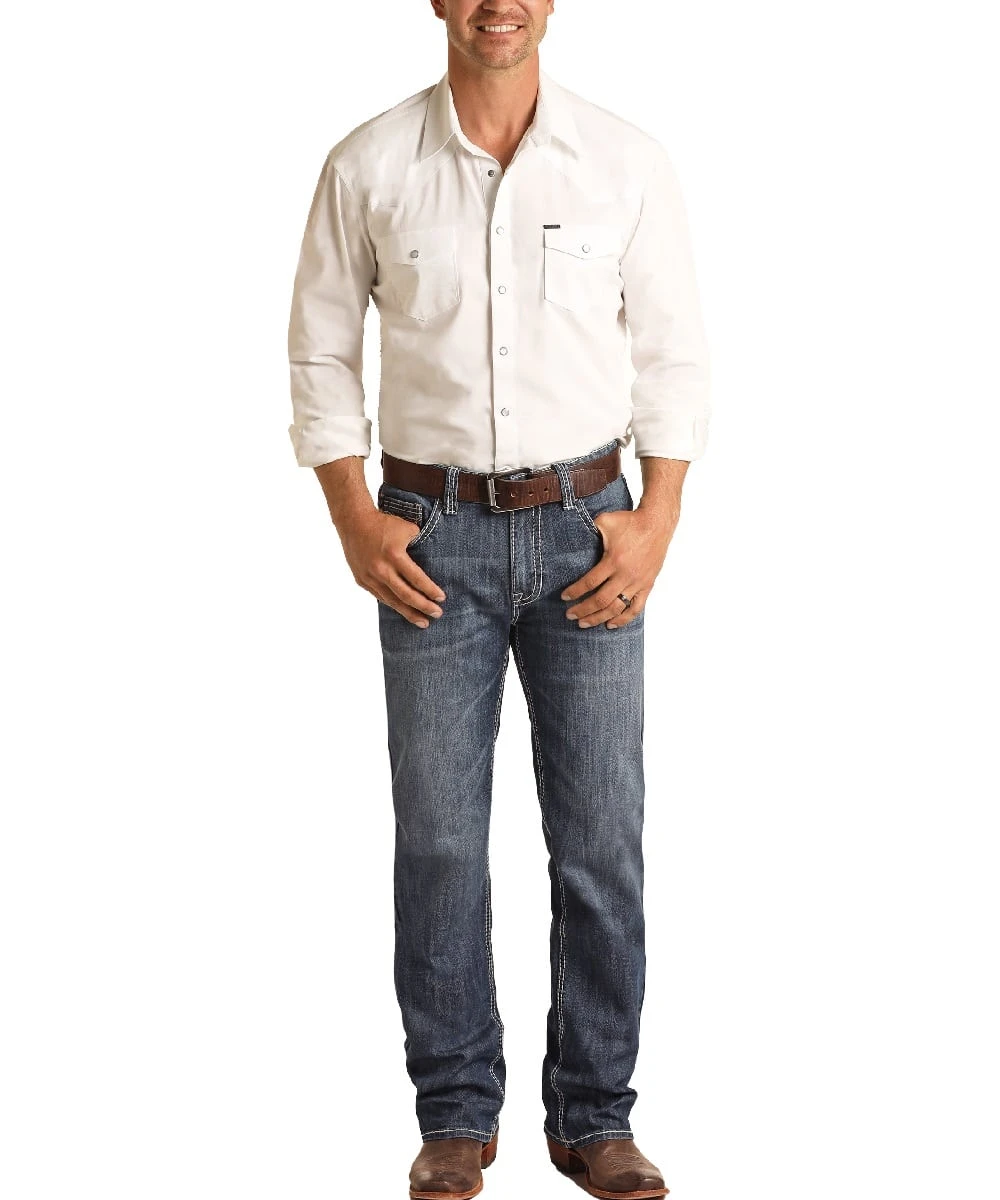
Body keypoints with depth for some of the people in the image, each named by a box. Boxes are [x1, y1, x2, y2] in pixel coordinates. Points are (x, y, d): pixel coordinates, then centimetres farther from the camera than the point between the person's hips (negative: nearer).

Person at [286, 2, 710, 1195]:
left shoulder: (626, 160, 0)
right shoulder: (367, 167, -1)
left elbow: (672, 351, 5)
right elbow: (322, 350, 5)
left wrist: (658, 519, -4)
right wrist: (355, 522, -4)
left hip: (585, 527, 1)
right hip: (434, 534, 0)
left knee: (602, 837, 3)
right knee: (439, 838, 4)